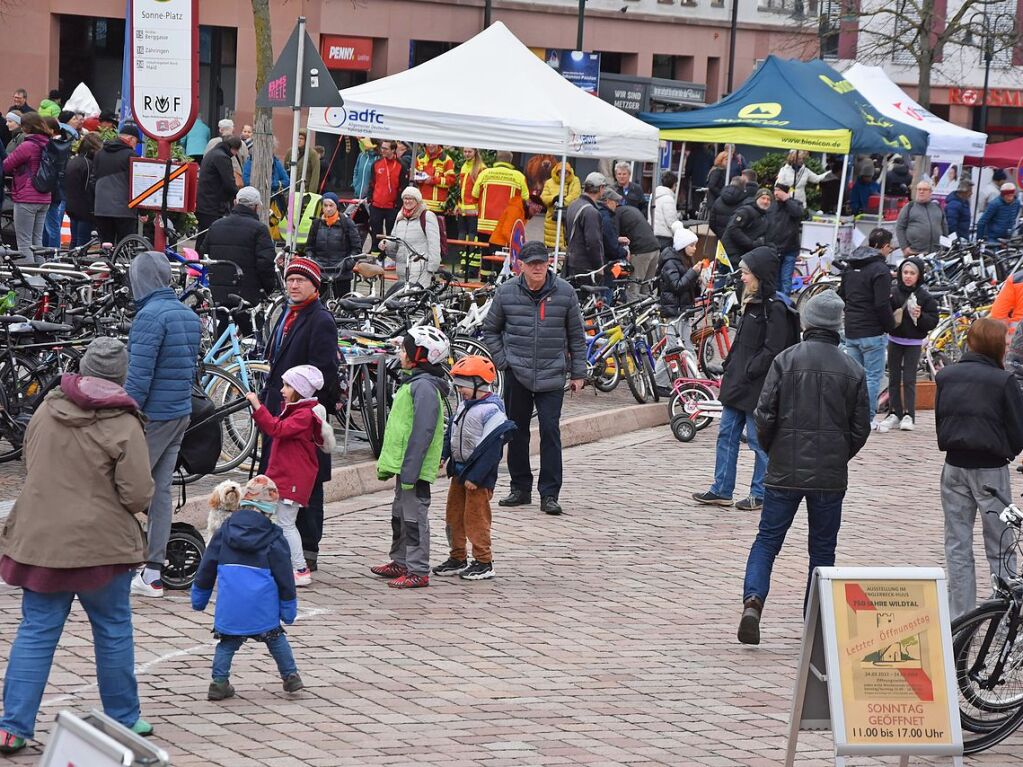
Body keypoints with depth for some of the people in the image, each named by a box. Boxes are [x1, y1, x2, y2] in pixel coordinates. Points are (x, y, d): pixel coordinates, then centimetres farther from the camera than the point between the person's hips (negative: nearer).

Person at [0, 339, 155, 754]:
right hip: (100, 544, -4)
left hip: (40, 539, 4)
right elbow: (138, 495, -14)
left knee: (35, 632, 8)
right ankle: (123, 719, 23)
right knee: (113, 631, 12)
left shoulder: (46, 410, 2)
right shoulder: (123, 425, -13)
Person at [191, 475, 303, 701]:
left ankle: (219, 682, 4)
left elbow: (207, 567, 12)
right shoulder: (273, 537, -1)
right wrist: (289, 607, 10)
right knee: (275, 638, 17)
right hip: (263, 606, -1)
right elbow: (284, 574, 2)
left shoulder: (224, 531, 7)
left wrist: (199, 597, 22)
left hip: (229, 604, 1)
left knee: (228, 641, 13)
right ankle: (290, 676, 19)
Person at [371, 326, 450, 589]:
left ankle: (418, 571, -2)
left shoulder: (424, 387, -18)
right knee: (400, 514, 19)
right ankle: (401, 562, 31)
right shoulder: (413, 382, 15)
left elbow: (422, 431, -24)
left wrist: (409, 469, -26)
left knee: (414, 517, -6)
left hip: (414, 467, -11)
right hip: (403, 464, 11)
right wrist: (387, 463, 22)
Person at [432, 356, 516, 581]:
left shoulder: (491, 411, -20)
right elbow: (451, 432, 19)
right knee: (454, 516, 14)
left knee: (476, 519, -3)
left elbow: (491, 448, -22)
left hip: (479, 476, -9)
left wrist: (475, 477, -23)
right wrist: (442, 455, 6)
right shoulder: (464, 405, 8)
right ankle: (457, 559, 26)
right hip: (458, 470, 9)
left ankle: (484, 562, 7)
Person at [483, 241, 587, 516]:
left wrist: (578, 373, 5)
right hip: (516, 374, 2)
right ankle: (520, 488, 21)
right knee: (517, 431, 8)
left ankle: (549, 495, -5)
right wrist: (502, 361, 2)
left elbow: (576, 335, 7)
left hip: (552, 376, -2)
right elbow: (490, 329, 13)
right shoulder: (506, 292, 0)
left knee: (550, 430, -8)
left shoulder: (564, 292, -1)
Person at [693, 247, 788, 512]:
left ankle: (760, 494, 11)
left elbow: (772, 351, -21)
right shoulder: (751, 302, 14)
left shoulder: (775, 308, -16)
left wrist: (749, 371, -19)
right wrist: (731, 365, 10)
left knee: (759, 440, 1)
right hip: (738, 382, 10)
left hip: (757, 387, -10)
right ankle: (721, 490, 18)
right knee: (727, 434, 12)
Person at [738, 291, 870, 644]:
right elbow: (860, 428, 4)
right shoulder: (852, 370, 1)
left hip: (785, 470, -1)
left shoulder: (786, 360, -6)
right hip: (831, 476, 1)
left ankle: (753, 600, -15)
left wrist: (771, 451, 11)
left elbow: (765, 415, -7)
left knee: (767, 540, 7)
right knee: (823, 549, 11)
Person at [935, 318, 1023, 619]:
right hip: (991, 469, -4)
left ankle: (960, 617, 11)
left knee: (957, 546, 10)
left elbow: (939, 421, 8)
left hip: (954, 467, 4)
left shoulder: (945, 376, 2)